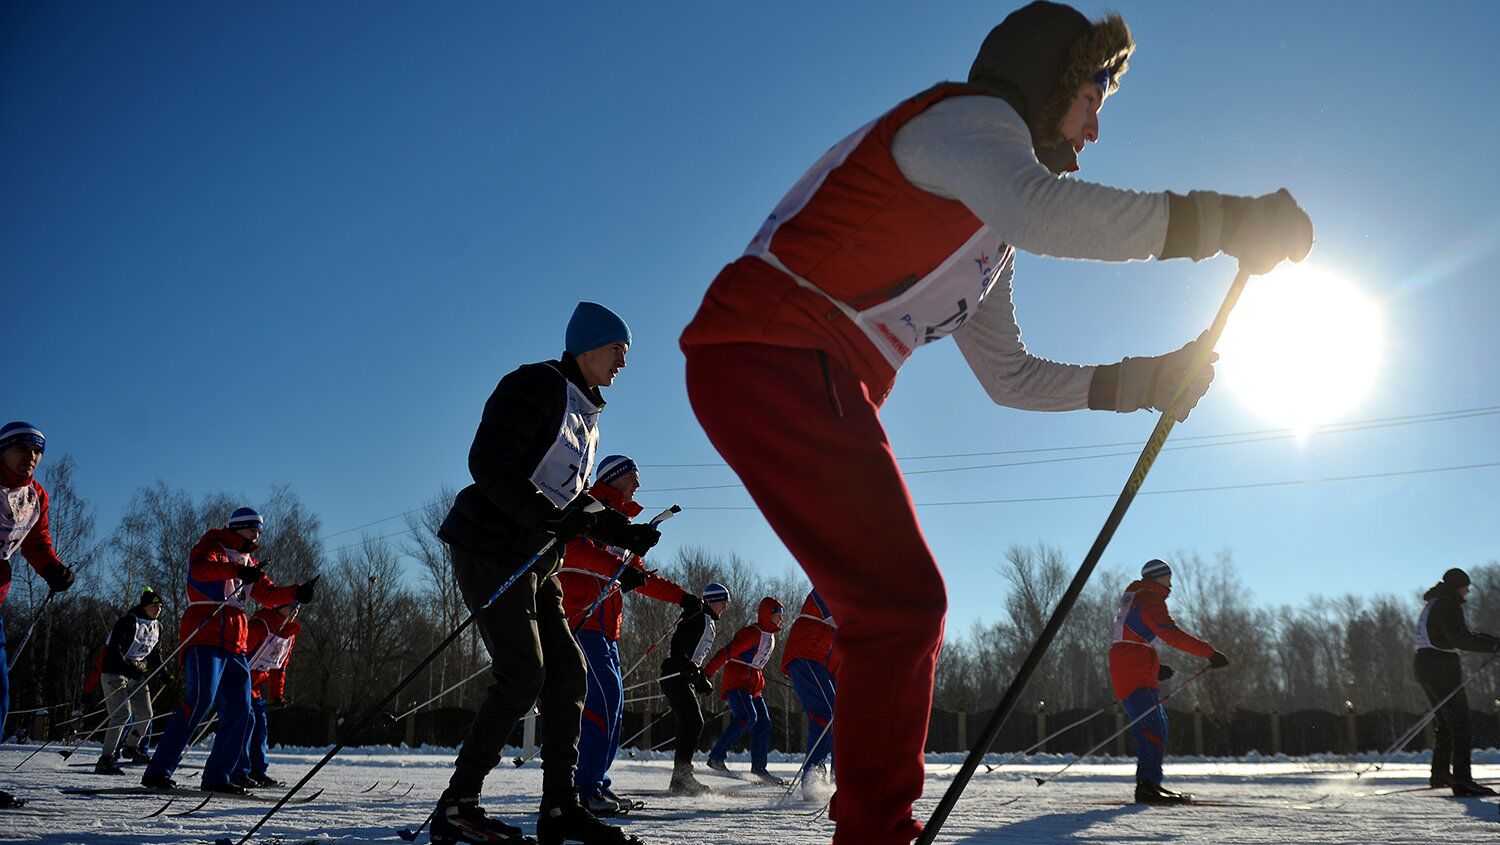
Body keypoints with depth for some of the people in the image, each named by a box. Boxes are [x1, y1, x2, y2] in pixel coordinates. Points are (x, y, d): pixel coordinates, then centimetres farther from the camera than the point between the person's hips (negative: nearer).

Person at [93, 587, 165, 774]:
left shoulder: (157, 627, 7)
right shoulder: (127, 622, -17)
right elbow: (113, 650, -22)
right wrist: (130, 669, -31)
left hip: (137, 673, 8)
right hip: (115, 672, -7)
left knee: (145, 714, 5)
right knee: (123, 714, -19)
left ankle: (131, 747, 31)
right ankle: (105, 760, -16)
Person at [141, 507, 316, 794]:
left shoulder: (248, 561, 25)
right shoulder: (211, 545, 2)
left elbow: (268, 593, 24)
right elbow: (199, 569, -20)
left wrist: (296, 593, 7)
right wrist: (236, 571, -34)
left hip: (236, 646, 8)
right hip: (205, 637, -8)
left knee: (239, 713, 3)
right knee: (199, 702, -19)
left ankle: (217, 777, 9)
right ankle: (157, 772, -15)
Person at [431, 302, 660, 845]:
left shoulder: (586, 417, 19)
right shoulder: (537, 387, -9)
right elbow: (487, 463, -20)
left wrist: (623, 534, 8)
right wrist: (550, 516, -27)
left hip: (536, 561, 10)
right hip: (491, 548, -10)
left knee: (567, 673, 3)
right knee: (523, 675, -15)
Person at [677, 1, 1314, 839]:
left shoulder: (987, 225, 27)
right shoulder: (970, 117, -3)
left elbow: (1010, 374, 27)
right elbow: (1044, 210, -28)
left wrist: (1141, 379, 18)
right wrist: (1222, 221, -21)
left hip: (812, 384, 10)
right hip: (771, 357, -10)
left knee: (899, 606, 12)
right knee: (904, 602, -15)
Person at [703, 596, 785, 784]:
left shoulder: (770, 637, 15)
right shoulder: (752, 633, -14)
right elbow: (727, 652, -20)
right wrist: (706, 673, -25)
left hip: (753, 685, 9)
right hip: (737, 681, -9)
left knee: (763, 723, 2)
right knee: (748, 717, -24)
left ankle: (758, 767, 8)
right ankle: (716, 757, -19)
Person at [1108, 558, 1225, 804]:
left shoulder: (1133, 595, 24)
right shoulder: (1150, 599, -8)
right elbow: (1172, 635, -21)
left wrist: (1155, 668, 24)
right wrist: (1210, 652, -22)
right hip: (1135, 672, -10)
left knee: (1158, 726, 14)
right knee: (1152, 726, -18)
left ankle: (1150, 784, 15)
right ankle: (1146, 785, -27)